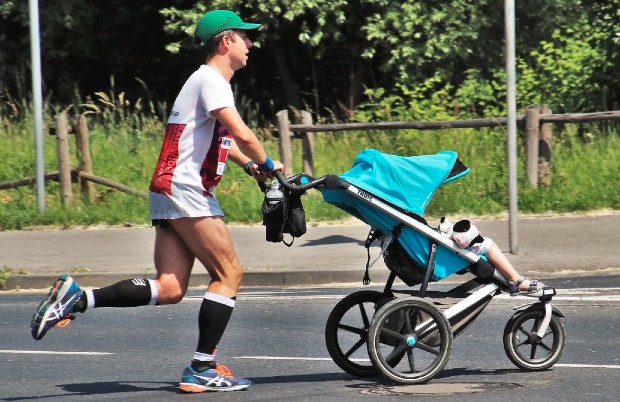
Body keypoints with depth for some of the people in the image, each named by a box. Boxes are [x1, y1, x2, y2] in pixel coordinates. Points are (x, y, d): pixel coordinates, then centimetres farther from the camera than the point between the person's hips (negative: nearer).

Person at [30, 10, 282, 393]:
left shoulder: (210, 81, 23)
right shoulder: (211, 80, -9)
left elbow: (222, 138, 38)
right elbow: (242, 134, -21)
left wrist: (249, 165, 22)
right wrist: (267, 164, -5)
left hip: (169, 194, 10)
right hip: (187, 192, -10)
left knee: (169, 289, 1)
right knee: (229, 274, -5)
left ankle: (77, 297, -6)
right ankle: (202, 369, -5)